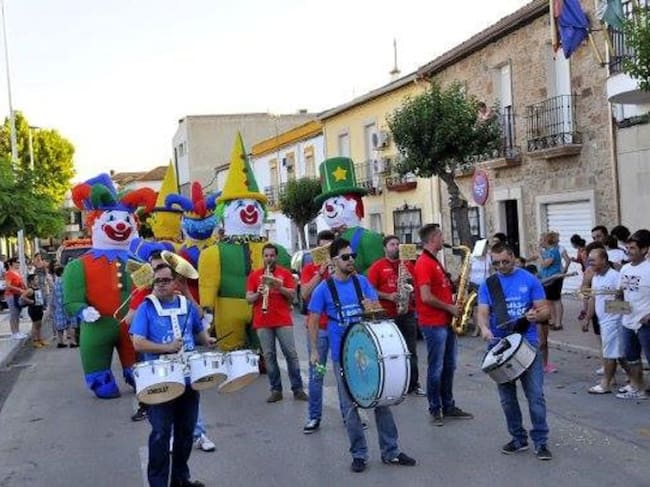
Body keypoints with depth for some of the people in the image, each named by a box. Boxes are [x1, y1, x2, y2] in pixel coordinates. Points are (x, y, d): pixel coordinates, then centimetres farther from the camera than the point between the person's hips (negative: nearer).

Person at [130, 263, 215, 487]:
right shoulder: (146, 308, -6)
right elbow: (138, 343, -13)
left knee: (186, 429, 14)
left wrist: (207, 340, -1)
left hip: (188, 377, 5)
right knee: (161, 433, -4)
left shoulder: (188, 305, 7)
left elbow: (198, 331, 21)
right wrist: (166, 347, -24)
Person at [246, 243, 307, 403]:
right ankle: (276, 390, 8)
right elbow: (248, 299, 5)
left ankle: (298, 389, 3)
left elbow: (292, 295, -1)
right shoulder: (254, 275, 9)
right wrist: (258, 294, -16)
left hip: (283, 320, -1)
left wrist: (279, 287, -17)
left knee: (291, 353, -3)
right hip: (262, 322, 1)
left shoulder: (285, 273, 7)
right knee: (269, 355, 2)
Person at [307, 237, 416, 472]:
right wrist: (314, 350, -9)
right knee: (350, 405, 5)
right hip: (343, 355, -3)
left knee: (381, 398, 6)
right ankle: (359, 454, 18)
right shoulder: (324, 288, -5)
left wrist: (372, 306, -21)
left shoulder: (362, 281, 4)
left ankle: (390, 452, 17)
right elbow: (313, 320, -2)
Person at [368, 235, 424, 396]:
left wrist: (411, 281, -6)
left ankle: (413, 384, 15)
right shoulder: (377, 266, -1)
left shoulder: (408, 265, 11)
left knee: (411, 351, 7)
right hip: (387, 316, -4)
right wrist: (388, 296, -17)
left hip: (408, 313, 4)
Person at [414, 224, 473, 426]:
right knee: (436, 368, 0)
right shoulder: (424, 263, -16)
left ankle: (448, 406, 25)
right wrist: (449, 307, -13)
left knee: (449, 366, 15)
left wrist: (455, 283, 4)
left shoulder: (434, 262, 15)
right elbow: (426, 297, -23)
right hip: (433, 324, -10)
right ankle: (435, 409, 10)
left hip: (446, 322, 10)